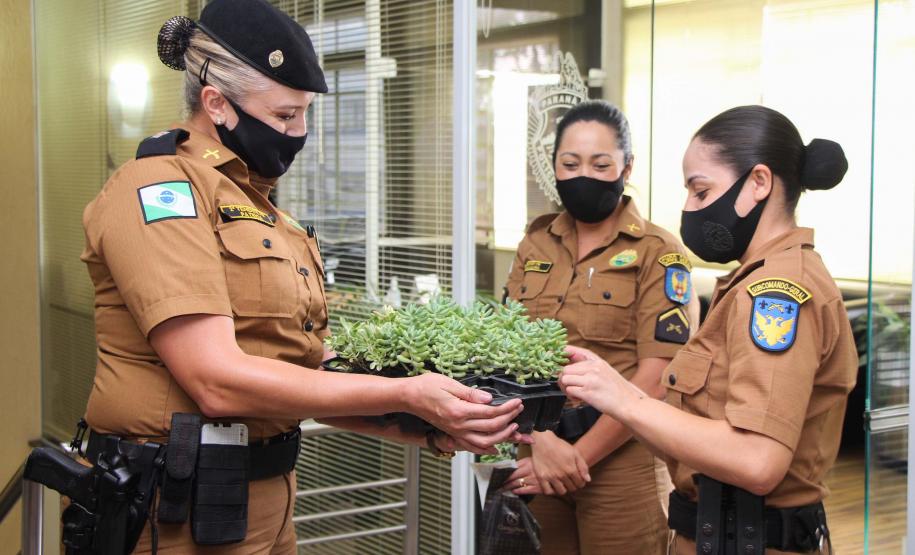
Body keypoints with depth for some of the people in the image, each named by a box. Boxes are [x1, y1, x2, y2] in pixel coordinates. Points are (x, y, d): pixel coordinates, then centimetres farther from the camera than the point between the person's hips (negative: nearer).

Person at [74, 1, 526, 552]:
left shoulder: (269, 214, 12)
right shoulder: (158, 188, -13)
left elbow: (312, 378, 8)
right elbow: (217, 381, -23)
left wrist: (426, 429, -6)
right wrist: (405, 394, -20)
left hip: (269, 497, 8)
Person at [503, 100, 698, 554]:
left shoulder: (659, 254, -6)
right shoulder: (535, 245, 9)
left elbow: (656, 379, -12)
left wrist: (582, 455, -13)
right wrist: (541, 441, -12)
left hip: (621, 459, -4)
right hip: (538, 453, 4)